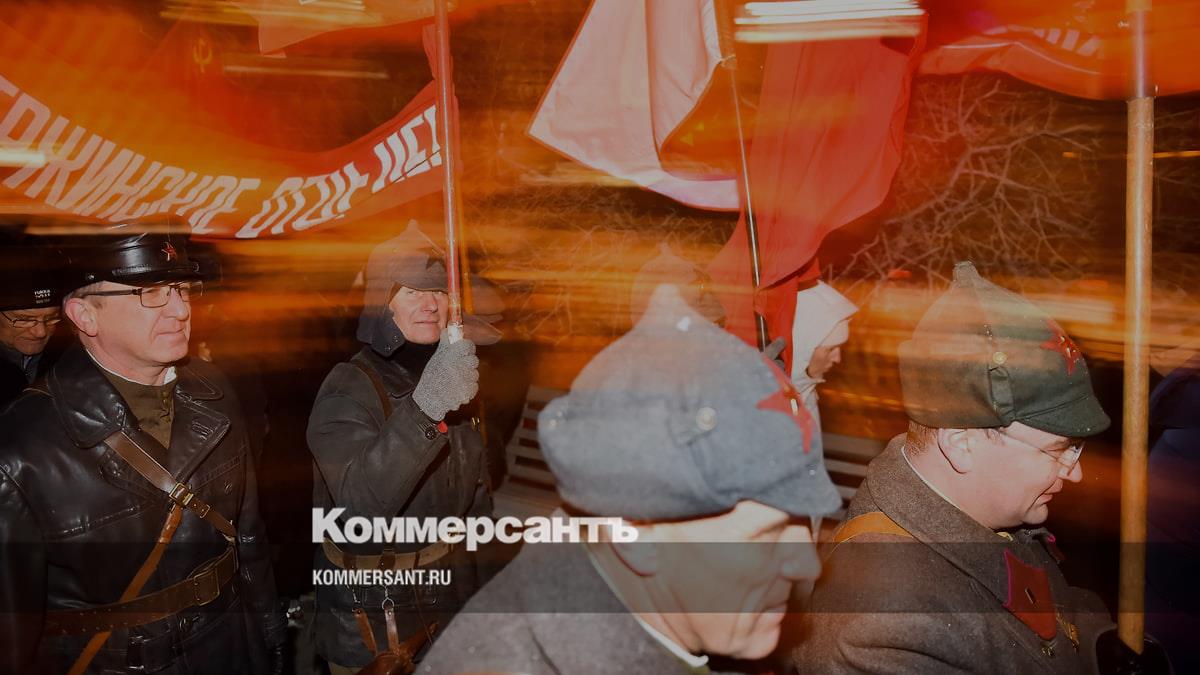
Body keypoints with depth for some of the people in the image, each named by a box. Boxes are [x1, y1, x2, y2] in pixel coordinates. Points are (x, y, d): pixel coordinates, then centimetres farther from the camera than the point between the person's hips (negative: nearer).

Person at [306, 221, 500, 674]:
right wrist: (423, 408, -49)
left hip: (452, 600, 6)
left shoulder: (448, 375, 3)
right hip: (372, 625, -6)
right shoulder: (350, 389, -19)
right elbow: (362, 504, -36)